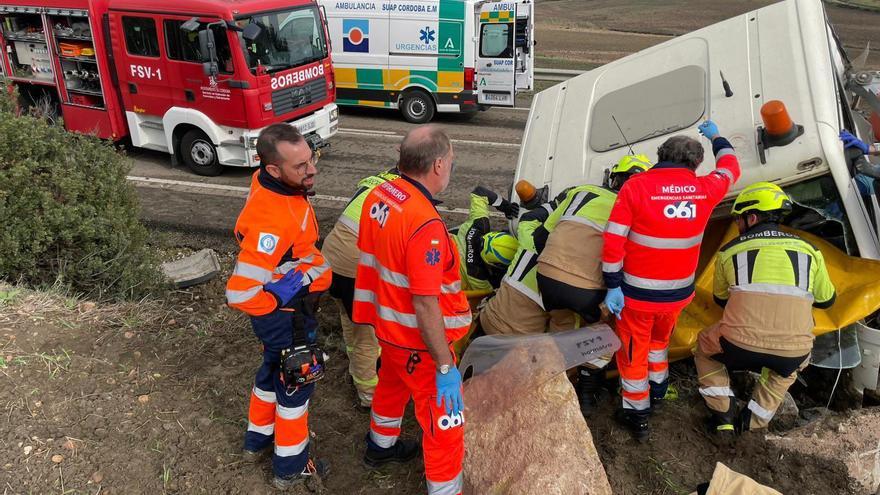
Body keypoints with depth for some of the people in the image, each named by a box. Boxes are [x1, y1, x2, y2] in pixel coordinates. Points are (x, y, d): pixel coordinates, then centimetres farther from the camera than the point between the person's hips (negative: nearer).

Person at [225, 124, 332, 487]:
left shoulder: (273, 182, -9)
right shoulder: (272, 222, -38)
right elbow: (240, 293, -38)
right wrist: (285, 306, -19)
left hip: (290, 307, 9)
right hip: (287, 315, -9)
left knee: (274, 370, 27)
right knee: (296, 382, 11)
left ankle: (258, 439, 51)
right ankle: (290, 467, 33)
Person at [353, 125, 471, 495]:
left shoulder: (378, 195, -6)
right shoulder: (425, 225, -32)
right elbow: (425, 305, -31)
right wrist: (446, 367, -24)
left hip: (389, 324, 10)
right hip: (418, 339, -9)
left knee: (392, 385, 33)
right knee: (445, 422, 6)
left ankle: (381, 447, 58)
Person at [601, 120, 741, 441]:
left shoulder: (636, 186, -14)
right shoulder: (704, 188, -4)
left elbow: (613, 241, -17)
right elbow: (730, 168, 20)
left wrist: (612, 286, -11)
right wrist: (716, 138, 37)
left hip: (637, 293, -4)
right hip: (678, 293, 4)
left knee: (633, 352, 15)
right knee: (660, 340, 31)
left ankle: (637, 416, 28)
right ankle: (657, 390, 50)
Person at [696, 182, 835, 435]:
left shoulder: (729, 251, 8)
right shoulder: (807, 250, 12)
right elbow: (826, 300, 26)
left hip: (739, 346, -2)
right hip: (792, 353, 2)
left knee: (704, 345, 32)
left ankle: (724, 415, 23)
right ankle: (754, 421, 29)